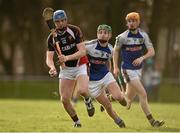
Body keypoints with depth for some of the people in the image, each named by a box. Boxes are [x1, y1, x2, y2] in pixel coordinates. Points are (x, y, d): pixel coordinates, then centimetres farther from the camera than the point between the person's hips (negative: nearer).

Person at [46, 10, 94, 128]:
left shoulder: (75, 30, -13)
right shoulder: (52, 37, -5)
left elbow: (82, 52, -18)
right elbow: (49, 57, -9)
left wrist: (67, 58, -33)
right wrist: (52, 67, -32)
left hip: (80, 66, -3)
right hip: (65, 69, 3)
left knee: (83, 90, -29)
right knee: (65, 100, -5)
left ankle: (88, 100, 7)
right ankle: (77, 122, 17)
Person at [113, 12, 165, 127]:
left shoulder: (143, 35, -1)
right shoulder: (122, 37, -9)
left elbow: (152, 52, -5)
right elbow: (116, 50, 6)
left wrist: (142, 58, -23)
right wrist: (115, 67, 1)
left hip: (138, 69, 5)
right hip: (128, 69, -5)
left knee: (129, 98, 13)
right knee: (143, 94, -15)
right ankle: (151, 121, -11)